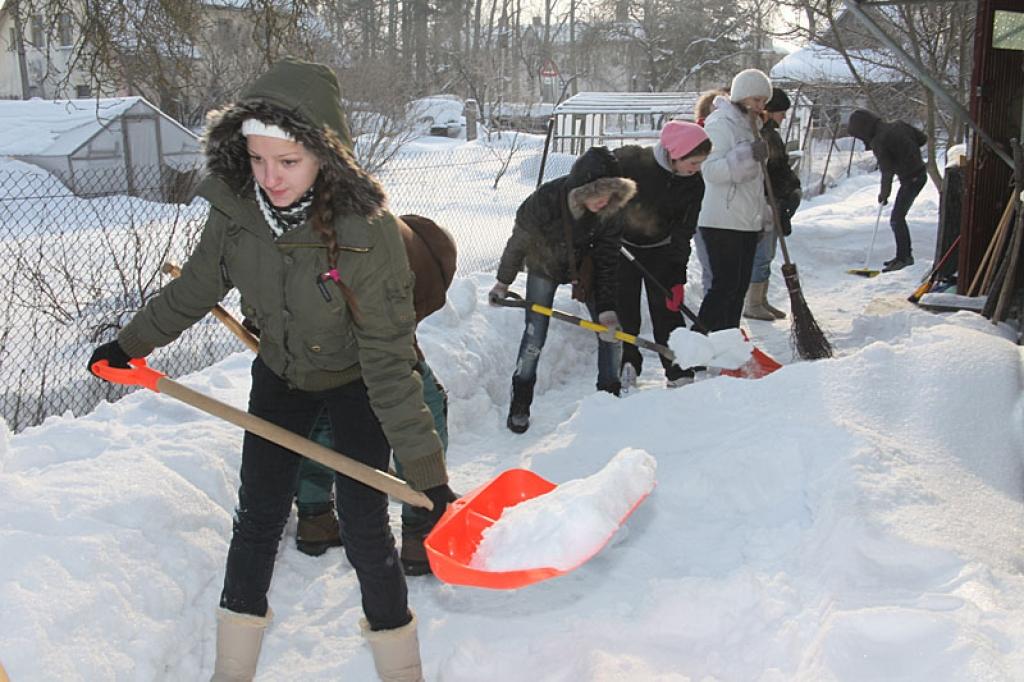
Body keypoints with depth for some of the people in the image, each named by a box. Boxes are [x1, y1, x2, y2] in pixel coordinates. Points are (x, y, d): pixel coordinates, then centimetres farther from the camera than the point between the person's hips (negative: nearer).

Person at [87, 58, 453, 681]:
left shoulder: (370, 233, -33)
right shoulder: (236, 209, -20)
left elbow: (388, 361, -30)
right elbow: (196, 289, 0)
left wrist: (426, 468, -33)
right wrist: (129, 345, 13)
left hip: (355, 386, -4)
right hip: (280, 378, 4)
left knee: (365, 529, -5)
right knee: (257, 516, 11)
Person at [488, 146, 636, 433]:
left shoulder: (609, 209, -27)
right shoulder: (545, 200, -35)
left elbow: (608, 260, -19)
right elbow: (519, 243, -17)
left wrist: (607, 309, -24)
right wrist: (503, 283, -6)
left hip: (586, 267, 3)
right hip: (545, 267, -2)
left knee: (612, 331, -2)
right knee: (535, 337, -3)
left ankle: (610, 396, 15)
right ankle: (519, 405, 13)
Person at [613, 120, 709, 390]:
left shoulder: (693, 185, -13)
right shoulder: (630, 160, -23)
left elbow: (683, 233, -9)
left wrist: (677, 277, -15)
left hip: (660, 251, 2)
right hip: (621, 246, -2)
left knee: (667, 309, -1)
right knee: (624, 311, 1)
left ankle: (679, 373, 7)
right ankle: (627, 369, 17)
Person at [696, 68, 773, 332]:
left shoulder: (751, 125, 19)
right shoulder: (719, 124, -9)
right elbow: (711, 170, -21)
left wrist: (762, 217, 27)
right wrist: (748, 154, -29)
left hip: (748, 221, 9)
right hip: (722, 221, -9)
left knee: (740, 286, 9)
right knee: (725, 285, -12)